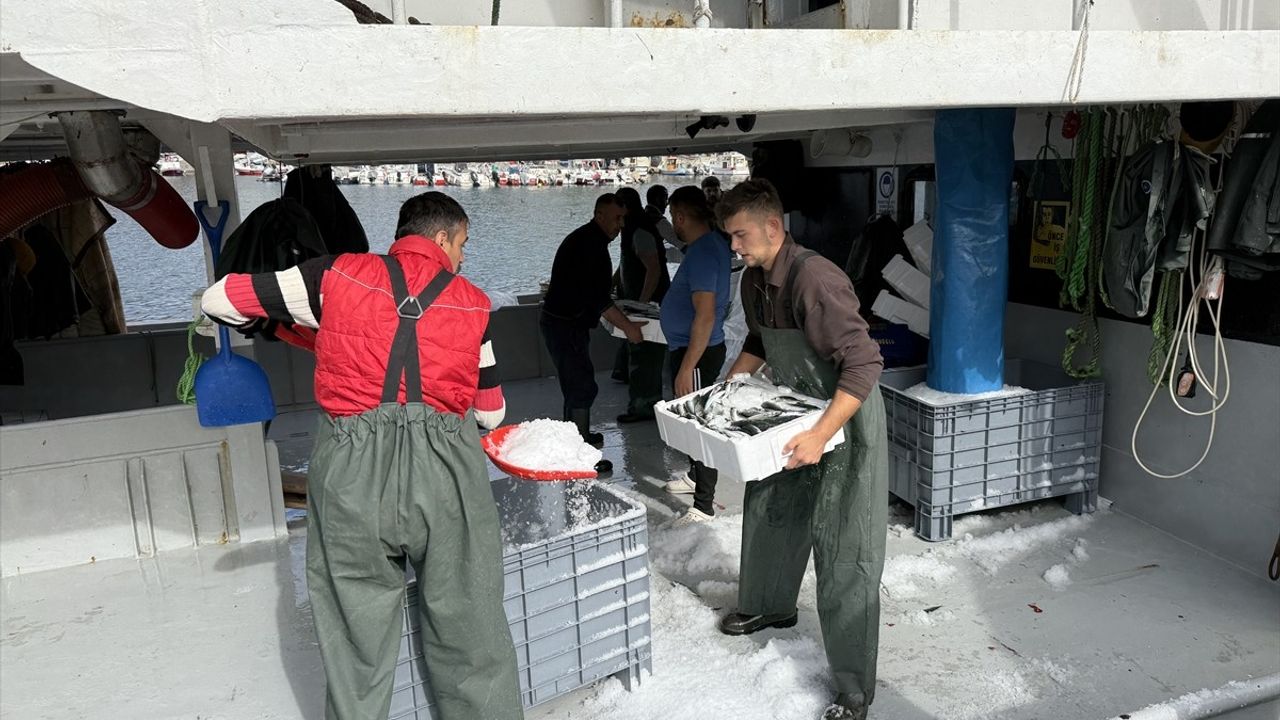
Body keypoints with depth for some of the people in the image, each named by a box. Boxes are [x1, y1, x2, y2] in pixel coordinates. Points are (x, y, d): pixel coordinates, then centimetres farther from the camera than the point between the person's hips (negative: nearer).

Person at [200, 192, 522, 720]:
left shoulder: (337, 276, 8)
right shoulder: (473, 303, 11)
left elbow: (218, 300, 12)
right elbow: (490, 413, 19)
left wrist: (269, 321, 32)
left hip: (351, 469, 0)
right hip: (444, 467, 0)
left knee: (358, 640, 14)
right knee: (469, 636, 14)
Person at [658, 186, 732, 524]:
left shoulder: (703, 253, -24)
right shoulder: (710, 243, 8)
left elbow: (705, 315, -29)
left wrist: (687, 367, -28)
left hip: (697, 352, -10)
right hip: (687, 347, 10)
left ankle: (704, 506, 6)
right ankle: (695, 476, 43)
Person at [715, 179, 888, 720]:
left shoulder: (814, 279, -29)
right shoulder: (753, 280, 0)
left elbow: (865, 363, -33)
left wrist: (821, 435, -39)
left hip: (846, 418, -9)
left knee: (844, 553, -5)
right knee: (768, 509, 22)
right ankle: (770, 607, 49)